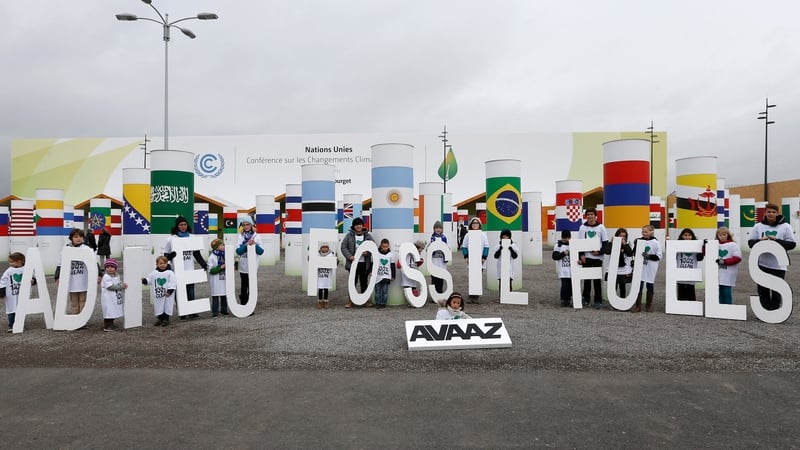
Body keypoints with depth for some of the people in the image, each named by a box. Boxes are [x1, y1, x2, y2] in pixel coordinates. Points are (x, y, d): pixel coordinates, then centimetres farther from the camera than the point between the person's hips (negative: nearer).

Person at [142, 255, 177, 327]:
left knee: (167, 306, 3)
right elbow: (149, 279, 7)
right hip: (157, 295, 4)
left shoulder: (170, 273, -8)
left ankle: (166, 319, 14)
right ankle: (159, 319, 25)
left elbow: (172, 283, -11)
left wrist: (169, 291, -16)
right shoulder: (154, 273, 5)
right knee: (158, 306, 12)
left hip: (167, 295, -4)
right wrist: (144, 280, -14)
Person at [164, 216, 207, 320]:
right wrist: (171, 256, -21)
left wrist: (203, 264, 2)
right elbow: (166, 255, 2)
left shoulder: (192, 237, 9)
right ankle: (182, 313, 10)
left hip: (190, 270, 2)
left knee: (191, 292, 4)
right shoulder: (171, 238, 0)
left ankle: (191, 312, 13)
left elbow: (197, 254, 12)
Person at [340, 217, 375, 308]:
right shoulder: (349, 235, 3)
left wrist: (368, 252, -12)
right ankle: (350, 301, 8)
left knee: (364, 282, 10)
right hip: (353, 263, -2)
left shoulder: (368, 236, 8)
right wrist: (349, 256, -15)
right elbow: (343, 247, -1)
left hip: (365, 264, 2)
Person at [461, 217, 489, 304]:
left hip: (480, 261, 0)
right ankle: (471, 296, 6)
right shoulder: (468, 235, 7)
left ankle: (477, 296, 4)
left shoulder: (483, 234, 5)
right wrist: (466, 257, -2)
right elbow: (464, 246, 8)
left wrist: (484, 257, -6)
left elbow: (486, 247, 3)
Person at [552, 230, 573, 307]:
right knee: (564, 284, -9)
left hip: (571, 269, 3)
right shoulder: (558, 245, -2)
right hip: (563, 269, -3)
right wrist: (563, 254, -16)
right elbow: (554, 256, -6)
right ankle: (563, 300, 2)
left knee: (570, 285, 6)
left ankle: (568, 300, 19)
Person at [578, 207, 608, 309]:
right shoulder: (582, 227, 4)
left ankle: (598, 300, 7)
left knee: (597, 279, 1)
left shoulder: (601, 227, 0)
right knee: (586, 278, 7)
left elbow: (605, 242, 1)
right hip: (586, 257, 2)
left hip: (597, 257, -2)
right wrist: (581, 255, -4)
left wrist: (599, 252, -12)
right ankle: (586, 298, 18)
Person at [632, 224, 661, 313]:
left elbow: (658, 256, -7)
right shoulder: (639, 241, 4)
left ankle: (648, 306, 21)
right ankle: (638, 306, 7)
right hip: (640, 267, 2)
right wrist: (635, 245, -4)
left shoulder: (656, 242, -5)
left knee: (649, 286, 9)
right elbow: (634, 253, 12)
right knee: (639, 286, 1)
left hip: (650, 268, -2)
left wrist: (649, 256, -20)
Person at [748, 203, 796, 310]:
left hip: (778, 265, -1)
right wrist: (760, 241, -15)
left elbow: (791, 244, -4)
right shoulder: (758, 226, 5)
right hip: (762, 264, 1)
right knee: (763, 290, 7)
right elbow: (750, 242, 5)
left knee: (776, 291, 7)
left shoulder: (785, 227, 0)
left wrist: (777, 241, -18)